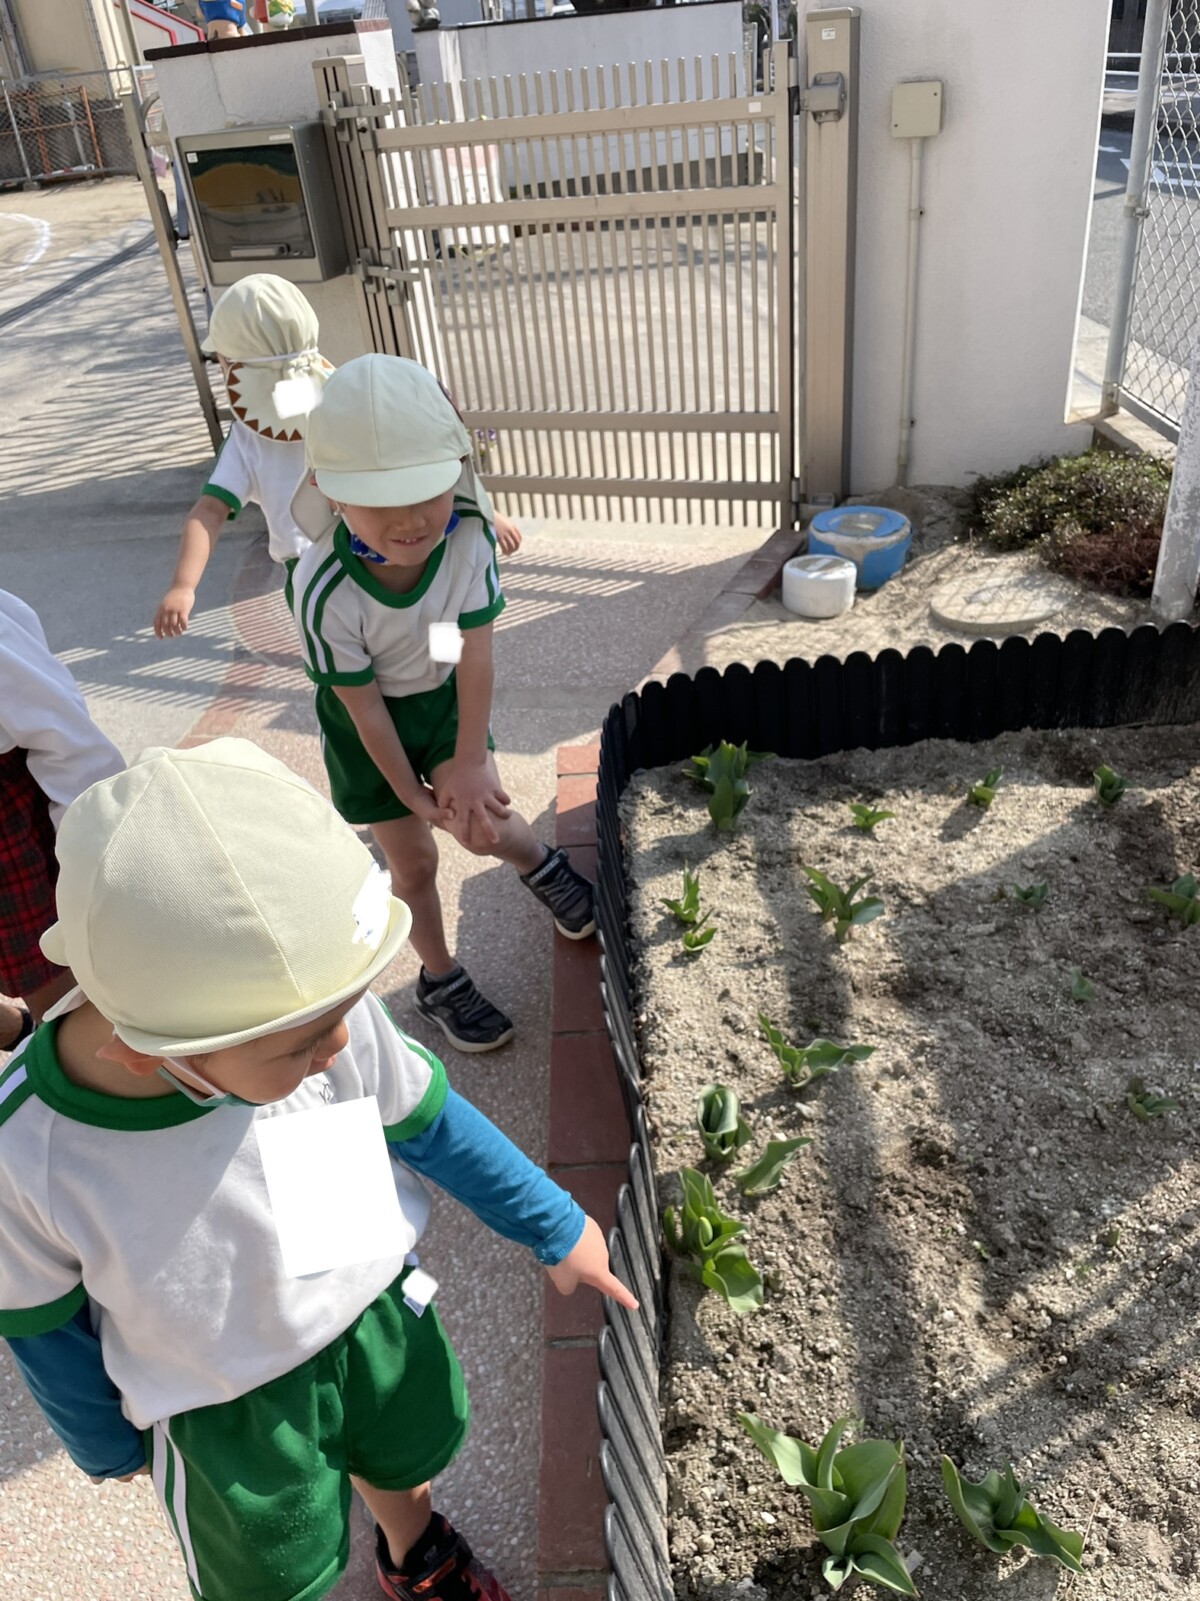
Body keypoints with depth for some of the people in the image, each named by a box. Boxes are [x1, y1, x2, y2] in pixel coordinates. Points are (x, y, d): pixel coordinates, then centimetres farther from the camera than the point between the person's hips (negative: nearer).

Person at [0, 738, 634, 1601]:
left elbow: (426, 1120, -11)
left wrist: (556, 1228, -1)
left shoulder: (333, 1019, -32)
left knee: (403, 1453, 31)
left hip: (373, 1306, 3)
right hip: (222, 1408, -2)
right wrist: (110, 1445, 3)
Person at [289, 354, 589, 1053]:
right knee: (414, 860, 8)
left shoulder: (470, 535, -29)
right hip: (370, 722, -2)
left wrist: (468, 764, -19)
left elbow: (474, 656, -22)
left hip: (446, 696, 2)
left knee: (482, 824, -5)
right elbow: (364, 704, -23)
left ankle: (542, 863, 33)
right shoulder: (325, 589, -35)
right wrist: (413, 794, -13)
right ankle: (441, 980, 34)